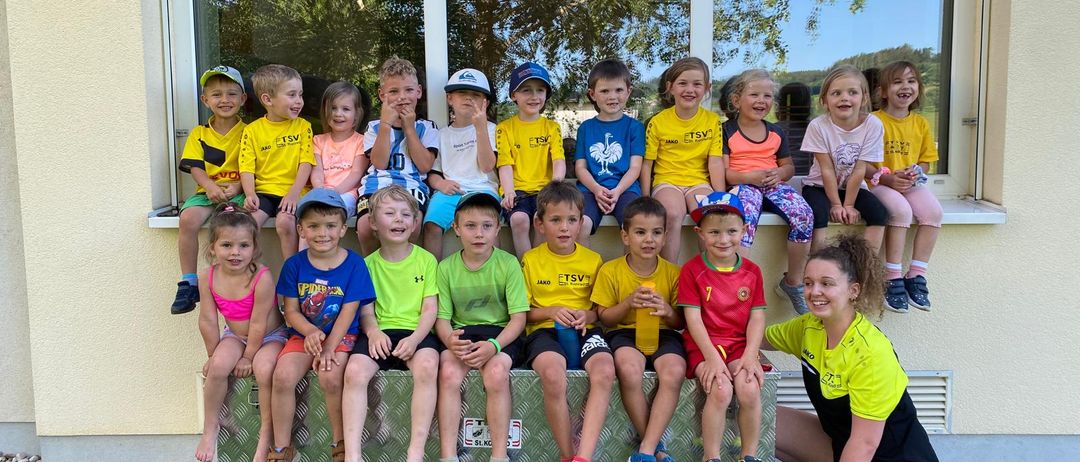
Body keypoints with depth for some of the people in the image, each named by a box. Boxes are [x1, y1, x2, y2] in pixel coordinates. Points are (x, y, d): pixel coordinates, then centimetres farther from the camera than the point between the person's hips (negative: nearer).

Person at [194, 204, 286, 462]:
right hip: (235, 335, 4)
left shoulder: (262, 277, -27)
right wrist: (214, 354, -4)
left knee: (264, 370, -31)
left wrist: (249, 356, -16)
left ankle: (266, 434, -14)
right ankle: (210, 428, -5)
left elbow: (258, 323, -22)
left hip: (269, 336, -3)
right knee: (218, 367, -25)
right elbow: (207, 320, -8)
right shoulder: (208, 278, -14)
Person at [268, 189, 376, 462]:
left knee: (330, 377, -29)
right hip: (303, 335, 3)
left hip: (341, 336, -2)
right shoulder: (294, 265, 1)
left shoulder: (354, 265, -6)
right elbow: (291, 311, 0)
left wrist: (328, 348, -17)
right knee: (282, 376, -23)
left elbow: (347, 313, -8)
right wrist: (310, 331, -20)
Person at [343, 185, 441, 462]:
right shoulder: (369, 263, 12)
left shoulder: (426, 260, 8)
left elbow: (430, 308, 2)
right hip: (379, 333, 2)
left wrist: (415, 338, -16)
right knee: (355, 371, -27)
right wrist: (373, 331, -15)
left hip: (415, 332, -1)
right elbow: (365, 309, 7)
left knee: (427, 367, -33)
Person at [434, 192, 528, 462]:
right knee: (448, 372, -28)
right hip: (462, 333, 2)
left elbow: (518, 317, -6)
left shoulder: (508, 264, -5)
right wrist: (449, 339, -21)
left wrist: (494, 345, -24)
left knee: (496, 373, -32)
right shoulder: (446, 267, 3)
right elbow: (442, 317, 4)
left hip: (501, 333, -2)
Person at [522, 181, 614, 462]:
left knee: (604, 371, -33)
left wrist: (588, 315, -5)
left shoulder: (593, 260, 11)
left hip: (585, 330, 2)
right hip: (545, 330, -2)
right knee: (553, 375, -36)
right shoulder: (530, 260, 6)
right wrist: (552, 311, -10)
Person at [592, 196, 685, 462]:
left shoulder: (673, 273, 3)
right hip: (625, 333, -1)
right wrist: (628, 303, -14)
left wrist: (667, 310, -15)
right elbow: (605, 318, 5)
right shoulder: (610, 271, 0)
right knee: (629, 370, -36)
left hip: (663, 333, 1)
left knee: (674, 372, -33)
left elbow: (680, 322, 9)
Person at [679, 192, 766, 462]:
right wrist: (712, 357, -17)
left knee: (750, 389, -23)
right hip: (703, 346, -3)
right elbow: (693, 319, -8)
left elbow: (757, 318, 2)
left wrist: (750, 355, -12)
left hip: (740, 345, 3)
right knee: (720, 391, -27)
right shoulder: (692, 270, -4)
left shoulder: (752, 272, 6)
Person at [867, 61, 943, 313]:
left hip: (912, 183, 5)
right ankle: (893, 278, -25)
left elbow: (925, 161, 17)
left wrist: (915, 173, -6)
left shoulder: (921, 123, 11)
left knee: (933, 211, -24)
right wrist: (887, 178, -18)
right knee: (901, 210, -34)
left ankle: (916, 275, -13)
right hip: (881, 184, -4)